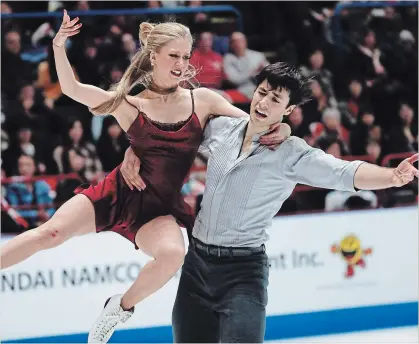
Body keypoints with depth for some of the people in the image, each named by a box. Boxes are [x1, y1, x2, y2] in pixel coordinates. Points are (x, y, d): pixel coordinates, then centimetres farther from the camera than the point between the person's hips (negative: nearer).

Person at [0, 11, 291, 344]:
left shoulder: (202, 100, 1)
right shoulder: (130, 105, 1)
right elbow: (72, 89, -2)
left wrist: (281, 129, -18)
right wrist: (59, 48, -16)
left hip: (160, 209, 0)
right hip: (119, 193, 0)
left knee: (173, 253, -32)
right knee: (51, 232, -20)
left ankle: (122, 306, -6)